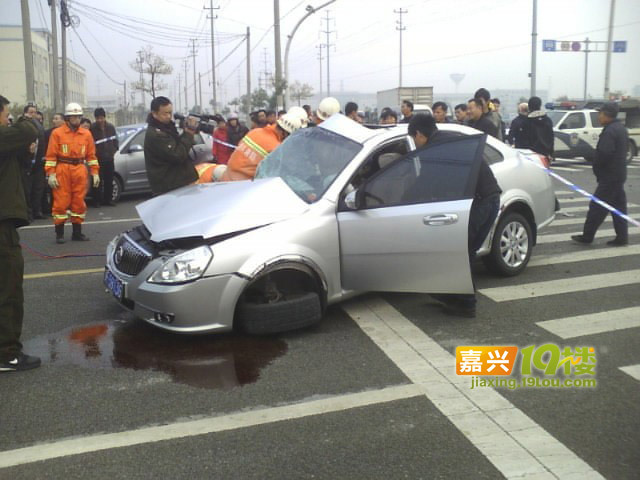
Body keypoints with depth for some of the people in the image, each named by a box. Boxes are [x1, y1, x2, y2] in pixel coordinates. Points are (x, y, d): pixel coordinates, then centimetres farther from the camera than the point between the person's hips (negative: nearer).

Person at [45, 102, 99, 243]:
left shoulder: (86, 134, 10)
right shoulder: (57, 133, 0)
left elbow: (91, 155, 12)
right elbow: (51, 155, -2)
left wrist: (95, 172, 6)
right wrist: (51, 174, -10)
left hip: (80, 170, 3)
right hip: (62, 170, -3)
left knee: (79, 202, 6)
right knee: (61, 201, -2)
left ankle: (77, 232, 16)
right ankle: (59, 233, 5)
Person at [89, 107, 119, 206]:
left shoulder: (111, 127, 6)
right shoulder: (92, 129, -9)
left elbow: (115, 140, 15)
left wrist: (114, 150, 6)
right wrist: (94, 153, -12)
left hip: (109, 158, 5)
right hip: (98, 159, -5)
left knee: (109, 181, 10)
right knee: (98, 181, -5)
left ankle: (108, 199, 20)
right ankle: (97, 200, 3)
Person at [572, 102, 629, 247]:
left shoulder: (609, 131, -20)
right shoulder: (621, 128, 13)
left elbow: (603, 153, -27)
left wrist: (596, 168, -9)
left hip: (609, 175, -10)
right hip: (619, 174, 10)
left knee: (597, 206, -3)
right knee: (618, 206, 12)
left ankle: (587, 236, 2)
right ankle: (622, 237, 15)